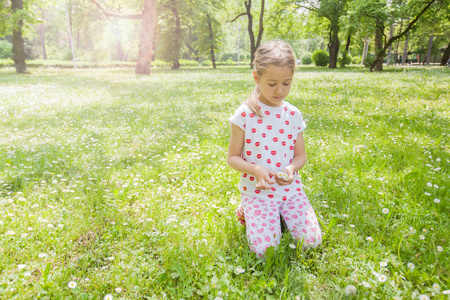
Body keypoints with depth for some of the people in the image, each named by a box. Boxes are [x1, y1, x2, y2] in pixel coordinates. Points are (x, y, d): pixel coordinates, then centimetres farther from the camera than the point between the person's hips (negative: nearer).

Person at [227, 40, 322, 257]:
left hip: (290, 188, 4)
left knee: (312, 241, -6)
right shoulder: (245, 114, -11)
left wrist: (292, 168, -16)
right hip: (257, 191, -3)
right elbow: (232, 157, -5)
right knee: (264, 250, -13)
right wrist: (255, 169, -25)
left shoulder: (293, 115, 0)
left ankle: (281, 214, 19)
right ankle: (247, 213, 14)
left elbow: (300, 155, 8)